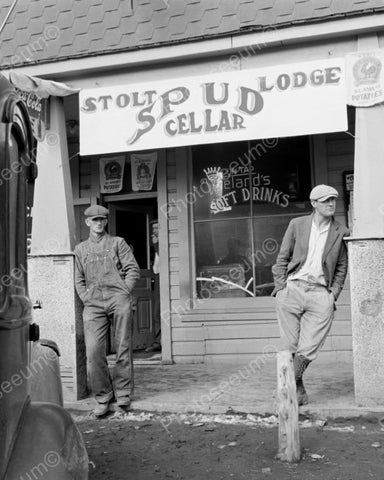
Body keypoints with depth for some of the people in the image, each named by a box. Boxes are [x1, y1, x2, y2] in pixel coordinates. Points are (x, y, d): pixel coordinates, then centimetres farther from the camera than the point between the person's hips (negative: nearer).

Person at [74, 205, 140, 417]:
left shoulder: (117, 242, 14)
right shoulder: (80, 249, 20)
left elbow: (133, 269, 7)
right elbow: (78, 280, 18)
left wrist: (124, 292, -4)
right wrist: (86, 298, 4)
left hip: (119, 299, -1)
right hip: (93, 304, 2)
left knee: (123, 348, 0)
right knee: (93, 351, -9)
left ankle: (123, 394, 11)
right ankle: (103, 396, 2)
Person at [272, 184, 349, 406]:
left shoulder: (341, 232, 8)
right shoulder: (297, 224, 7)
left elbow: (342, 267, 14)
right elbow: (282, 258, 10)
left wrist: (334, 294, 4)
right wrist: (281, 287, 1)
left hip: (321, 293, 0)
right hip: (293, 288, 0)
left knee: (309, 348, -7)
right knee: (290, 346, 1)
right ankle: (298, 388, 21)